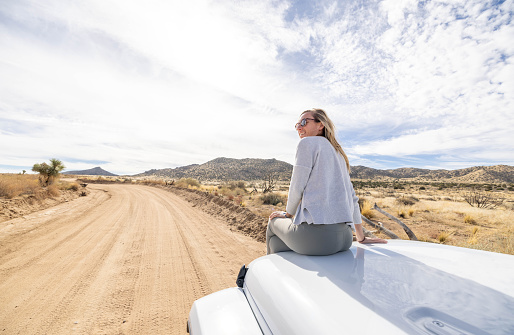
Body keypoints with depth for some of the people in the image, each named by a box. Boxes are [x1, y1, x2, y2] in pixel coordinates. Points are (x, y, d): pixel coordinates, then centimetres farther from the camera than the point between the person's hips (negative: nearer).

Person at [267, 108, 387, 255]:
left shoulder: (308, 142, -3)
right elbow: (352, 197, 19)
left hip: (317, 235, -7)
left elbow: (297, 187, -7)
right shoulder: (338, 153, 20)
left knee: (274, 223, 22)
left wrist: (287, 214, 11)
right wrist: (361, 237, 24)